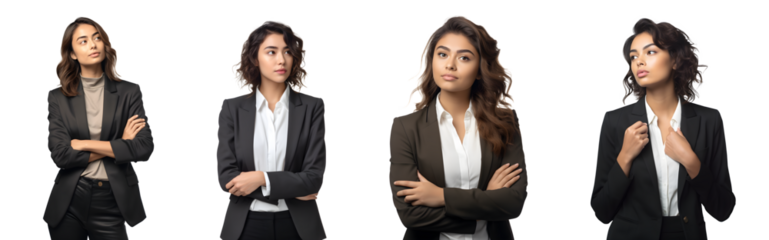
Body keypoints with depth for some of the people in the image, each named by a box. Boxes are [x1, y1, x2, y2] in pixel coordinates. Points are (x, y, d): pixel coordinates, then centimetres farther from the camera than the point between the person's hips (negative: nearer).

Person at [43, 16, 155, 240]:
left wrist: (85, 145, -10)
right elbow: (59, 155, -9)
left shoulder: (129, 92, 2)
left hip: (112, 204, 0)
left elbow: (145, 148, -10)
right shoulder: (57, 97, 2)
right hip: (68, 203, 0)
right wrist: (118, 146, -10)